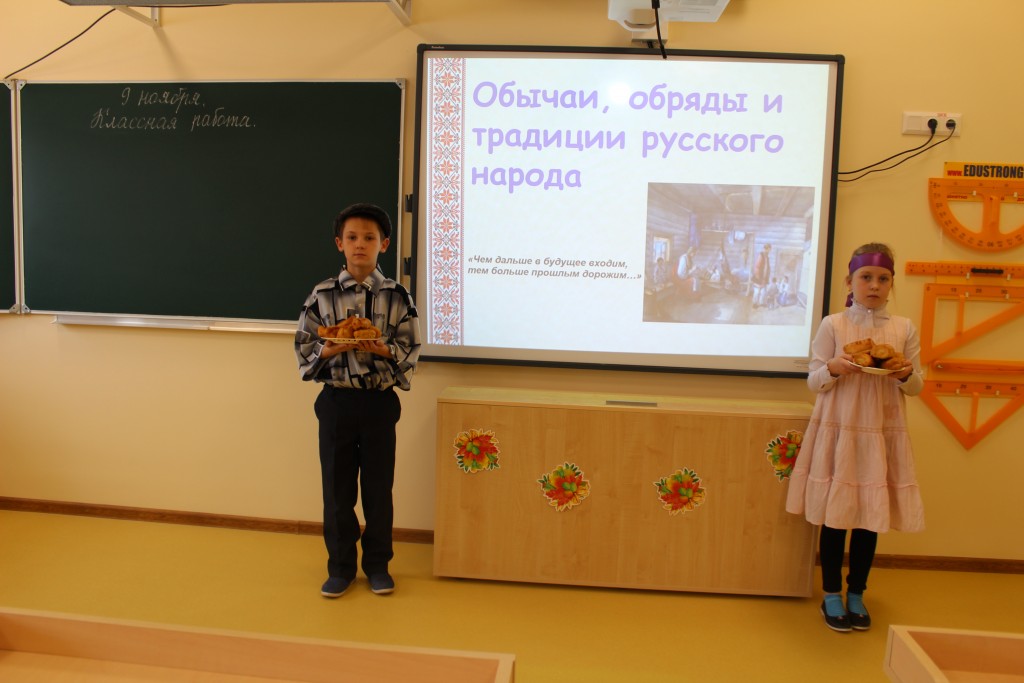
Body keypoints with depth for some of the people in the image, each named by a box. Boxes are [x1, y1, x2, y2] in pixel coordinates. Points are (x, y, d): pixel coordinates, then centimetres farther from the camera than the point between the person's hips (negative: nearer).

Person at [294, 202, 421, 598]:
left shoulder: (397, 297, -2)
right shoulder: (322, 295, -1)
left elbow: (410, 353, -1)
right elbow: (304, 351, 1)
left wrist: (382, 350, -20)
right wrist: (333, 349, -18)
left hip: (379, 402, 0)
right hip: (337, 401, 1)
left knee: (378, 486, 9)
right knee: (337, 487, 9)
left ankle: (377, 565, 27)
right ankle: (340, 567, 27)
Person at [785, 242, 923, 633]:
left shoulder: (904, 329, 3)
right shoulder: (833, 325, -2)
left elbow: (916, 387, 8)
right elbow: (814, 381, -1)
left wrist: (907, 375, -14)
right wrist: (834, 369, -21)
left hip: (882, 433, 2)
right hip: (838, 429, -2)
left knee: (871, 515, 9)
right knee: (835, 515, 5)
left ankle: (856, 594, 26)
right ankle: (831, 596, 20)